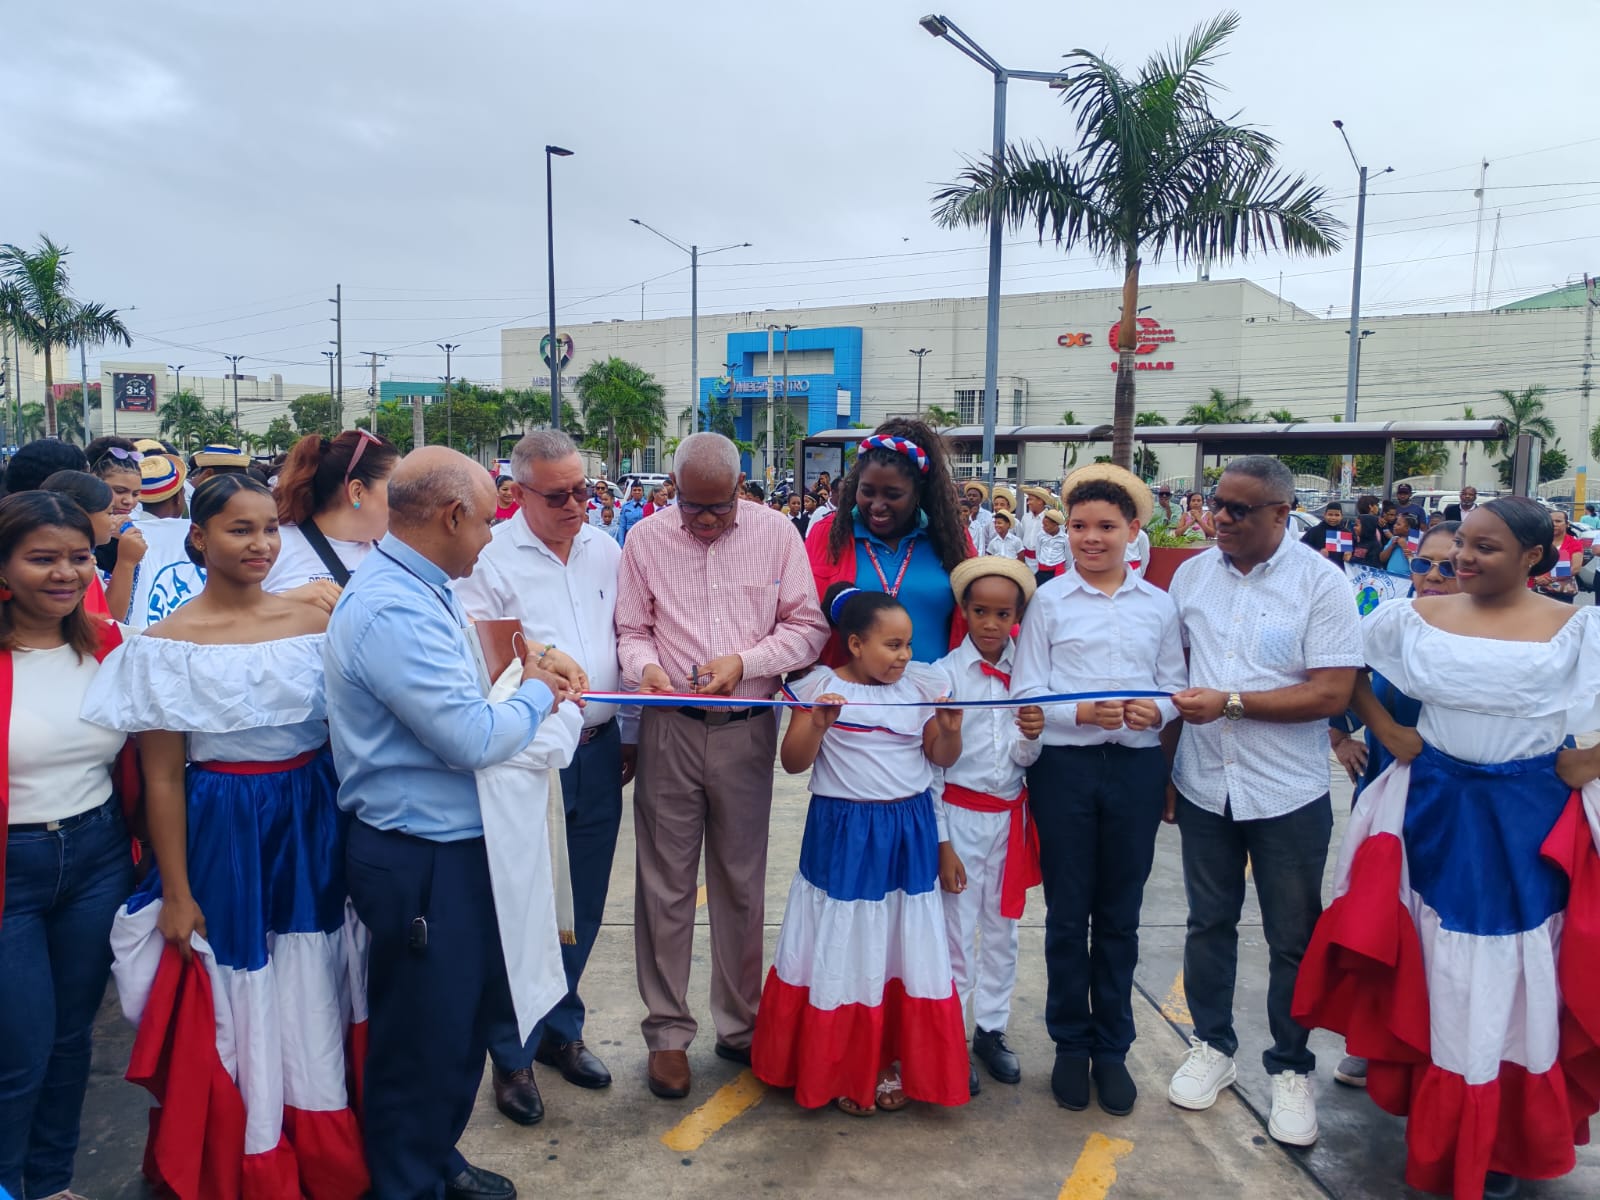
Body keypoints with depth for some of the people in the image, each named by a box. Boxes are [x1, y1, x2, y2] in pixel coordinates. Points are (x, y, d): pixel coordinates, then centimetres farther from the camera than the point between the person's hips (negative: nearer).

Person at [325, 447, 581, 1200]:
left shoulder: (423, 591, 6)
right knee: (423, 1038, 9)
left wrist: (530, 683, 4)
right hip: (420, 860, -10)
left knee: (473, 1012, 24)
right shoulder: (393, 612, -26)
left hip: (456, 843, 10)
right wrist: (535, 695, -9)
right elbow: (473, 739, -26)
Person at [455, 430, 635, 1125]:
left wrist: (629, 735, 16)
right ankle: (512, 1057, 21)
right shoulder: (490, 558, -7)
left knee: (580, 909, 16)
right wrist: (534, 661, -26)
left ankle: (561, 1031, 35)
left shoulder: (606, 552, 9)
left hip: (597, 754, 5)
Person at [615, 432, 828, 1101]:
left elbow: (807, 626, 0)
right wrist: (645, 666, -14)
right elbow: (631, 631, 7)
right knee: (666, 883, 5)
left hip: (747, 727, 0)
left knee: (742, 883, 11)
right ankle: (667, 1033, 20)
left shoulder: (775, 533, 0)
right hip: (670, 726, 0)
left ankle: (740, 1024, 27)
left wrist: (745, 661, -15)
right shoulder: (646, 540, 2)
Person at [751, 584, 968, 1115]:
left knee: (905, 949, 10)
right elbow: (793, 762, -6)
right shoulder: (822, 687, -6)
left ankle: (892, 1062, 27)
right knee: (843, 951, 7)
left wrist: (949, 730, -14)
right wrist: (816, 724, -24)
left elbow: (942, 759, 7)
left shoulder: (924, 685, 2)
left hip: (908, 835, 3)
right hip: (843, 836, -3)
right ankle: (841, 1068, 24)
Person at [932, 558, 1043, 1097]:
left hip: (1009, 817, 4)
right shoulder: (946, 673, -10)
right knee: (957, 934, 3)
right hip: (959, 816, -4)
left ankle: (992, 1029, 30)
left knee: (1001, 930, 15)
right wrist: (941, 842, -9)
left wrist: (1032, 737, -22)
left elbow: (1024, 759, 1)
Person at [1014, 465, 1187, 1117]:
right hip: (1065, 764, -2)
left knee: (1120, 914, 11)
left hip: (1137, 765, 2)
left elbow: (1175, 684, 7)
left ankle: (1111, 1048, 26)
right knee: (1068, 911, 9)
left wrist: (1156, 710, -15)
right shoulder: (1048, 601, 0)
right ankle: (1070, 1045, 25)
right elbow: (1026, 691, -4)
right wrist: (1083, 712, -20)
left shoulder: (1158, 605, 7)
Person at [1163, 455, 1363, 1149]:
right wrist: (1162, 765, 7)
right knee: (1208, 923, 17)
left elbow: (1332, 693, -16)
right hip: (1203, 786, 3)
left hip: (1288, 796, -3)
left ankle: (1291, 1070, 29)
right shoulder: (1193, 574, 2)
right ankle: (1212, 1046, 35)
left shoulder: (1320, 583, -10)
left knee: (1292, 940, 10)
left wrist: (1230, 702, -21)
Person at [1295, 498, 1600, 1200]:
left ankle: (1508, 1140, 25)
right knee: (1434, 968, 11)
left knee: (1516, 973, 7)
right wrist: (1384, 728, 3)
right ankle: (1438, 1123, 30)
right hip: (1434, 812, 2)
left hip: (1528, 824, -2)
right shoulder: (1414, 618, -3)